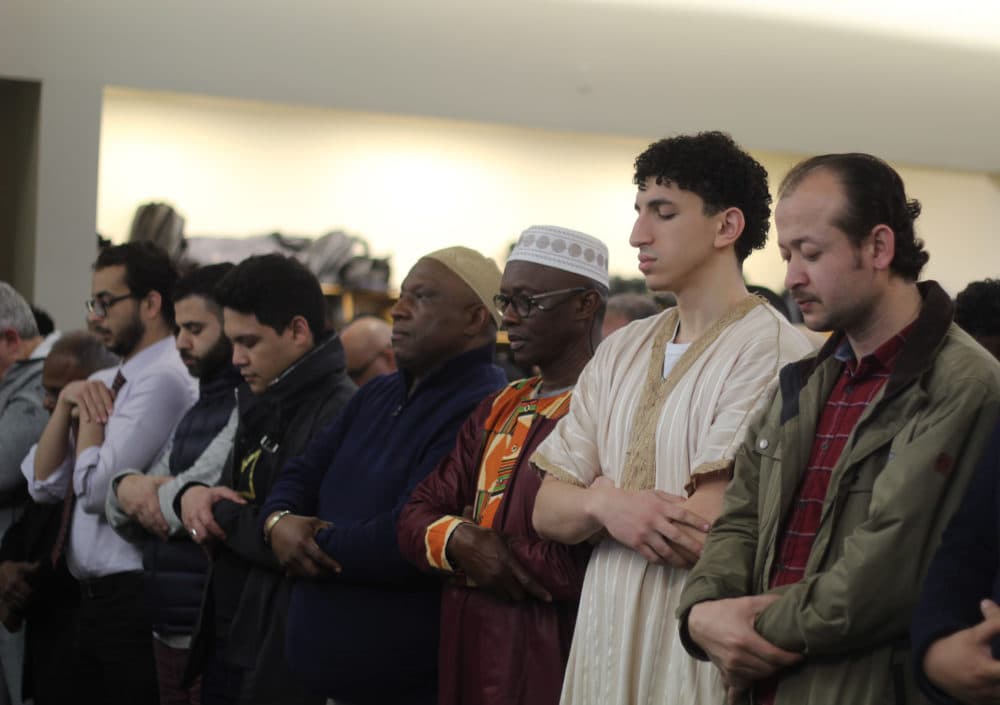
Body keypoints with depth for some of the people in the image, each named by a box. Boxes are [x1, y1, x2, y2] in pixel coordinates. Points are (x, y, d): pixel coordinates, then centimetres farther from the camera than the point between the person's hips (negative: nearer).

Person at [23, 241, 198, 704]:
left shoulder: (163, 379, -15)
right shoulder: (105, 384, 12)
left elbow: (97, 488, -21)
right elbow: (43, 484, 9)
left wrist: (89, 412, -6)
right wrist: (67, 402, -2)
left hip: (132, 597, -9)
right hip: (94, 597, 9)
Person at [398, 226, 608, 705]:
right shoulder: (500, 409, 14)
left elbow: (601, 565, -25)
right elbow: (417, 516, 11)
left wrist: (503, 555, -11)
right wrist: (459, 540, -11)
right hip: (468, 662, 8)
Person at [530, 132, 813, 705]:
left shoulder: (771, 351, -12)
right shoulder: (621, 351, 11)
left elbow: (700, 536, -20)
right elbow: (548, 512, 6)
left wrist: (599, 494, -2)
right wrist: (606, 506, -15)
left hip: (703, 654, -6)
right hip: (605, 643, 6)